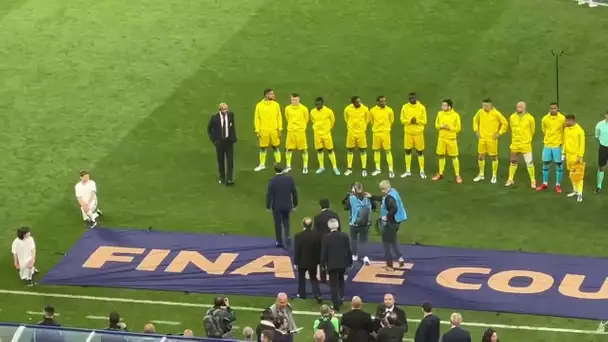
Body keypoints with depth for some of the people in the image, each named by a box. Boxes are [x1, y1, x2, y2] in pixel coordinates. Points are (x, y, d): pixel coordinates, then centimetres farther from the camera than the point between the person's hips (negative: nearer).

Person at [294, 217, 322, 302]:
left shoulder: (298, 236, -19)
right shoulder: (317, 235, -10)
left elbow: (297, 251, -14)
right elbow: (320, 249, -2)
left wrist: (296, 262, -4)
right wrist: (319, 261, 10)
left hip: (302, 261, -2)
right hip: (313, 261, 2)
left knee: (301, 277, 20)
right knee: (313, 278, 13)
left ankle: (302, 294, 27)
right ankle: (317, 294, -3)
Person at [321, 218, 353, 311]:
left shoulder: (326, 238, -14)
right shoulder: (345, 236, -6)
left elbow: (323, 252, -9)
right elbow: (349, 250, 0)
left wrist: (323, 264, 1)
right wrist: (350, 262, 11)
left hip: (332, 264, -3)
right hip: (343, 263, 3)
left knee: (334, 284, 3)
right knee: (341, 281, 25)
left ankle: (336, 304, 1)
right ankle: (340, 299, 23)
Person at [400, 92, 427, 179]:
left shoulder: (421, 107, -6)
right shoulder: (405, 107, -1)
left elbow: (424, 121, -5)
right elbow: (402, 120, -2)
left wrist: (417, 121, -22)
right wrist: (410, 120, -20)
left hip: (418, 132, -2)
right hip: (408, 132, 2)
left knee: (420, 151, 4)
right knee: (408, 151, 8)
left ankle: (422, 171, 13)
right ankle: (408, 171, 19)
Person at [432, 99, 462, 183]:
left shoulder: (455, 115, -12)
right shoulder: (440, 114, 2)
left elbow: (458, 128, -9)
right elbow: (436, 125, 9)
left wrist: (449, 128, -22)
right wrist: (441, 126, -13)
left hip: (451, 139, -4)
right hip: (441, 138, 4)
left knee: (454, 157, 0)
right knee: (441, 156, 9)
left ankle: (457, 175, 8)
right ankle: (440, 174, 22)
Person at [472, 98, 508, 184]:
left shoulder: (496, 113, -13)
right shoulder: (480, 112, 0)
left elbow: (505, 123, -6)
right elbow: (475, 119, 19)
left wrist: (499, 133, -8)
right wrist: (476, 130, 10)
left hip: (492, 139, -4)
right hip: (482, 138, 4)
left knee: (493, 157, 2)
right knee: (480, 156, 9)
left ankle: (494, 176, 12)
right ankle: (481, 174, 23)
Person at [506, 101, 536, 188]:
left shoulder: (530, 118, -11)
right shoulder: (512, 117, -2)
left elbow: (532, 130, 3)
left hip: (526, 144, -3)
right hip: (515, 144, 3)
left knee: (529, 162, -4)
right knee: (513, 162, 13)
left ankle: (533, 181, 7)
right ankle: (510, 179, 25)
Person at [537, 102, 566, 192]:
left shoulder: (562, 118, -12)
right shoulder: (545, 119, -3)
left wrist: (562, 141, 1)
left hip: (558, 145, -3)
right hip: (547, 144, 3)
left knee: (559, 164, 1)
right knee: (545, 163, 9)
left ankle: (558, 185, 11)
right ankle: (545, 184, 22)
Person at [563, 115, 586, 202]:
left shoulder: (579, 131, -14)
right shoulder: (566, 130, 7)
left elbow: (582, 144, -13)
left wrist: (580, 156, -16)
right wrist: (563, 153, 15)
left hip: (577, 156, -7)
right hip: (569, 155, 7)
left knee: (578, 175, -5)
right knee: (571, 174, 14)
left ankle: (580, 193, -1)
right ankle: (575, 191, 27)